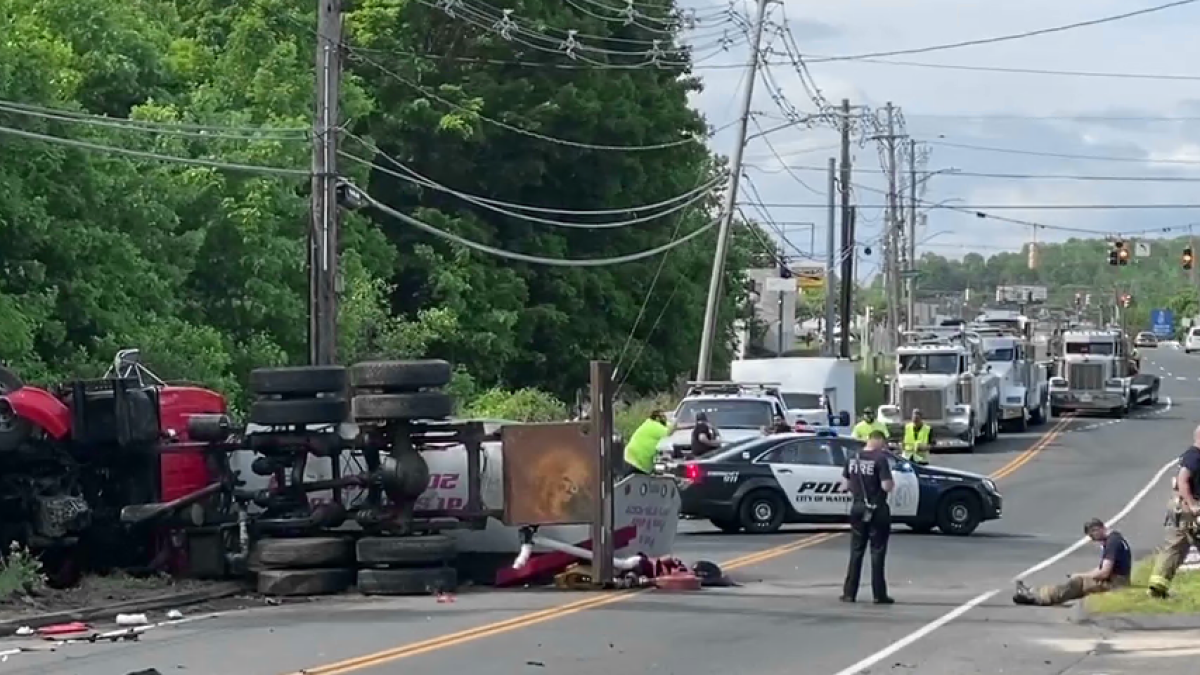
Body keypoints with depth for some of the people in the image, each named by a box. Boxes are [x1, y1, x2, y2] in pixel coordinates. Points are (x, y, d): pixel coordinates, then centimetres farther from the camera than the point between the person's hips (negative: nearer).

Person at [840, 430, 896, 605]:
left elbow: (845, 484, 8)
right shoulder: (880, 459, -15)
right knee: (877, 551, 2)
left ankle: (849, 593, 11)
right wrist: (892, 484, 1)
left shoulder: (851, 458, 3)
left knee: (856, 551, 12)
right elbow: (886, 486, -19)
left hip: (857, 508, 5)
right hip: (877, 510, -5)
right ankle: (879, 594, 3)